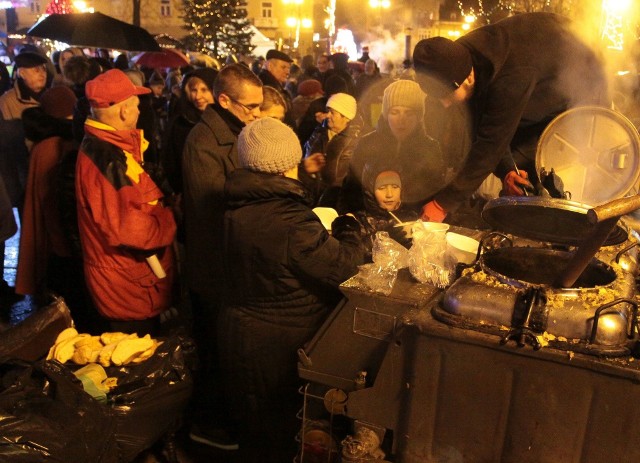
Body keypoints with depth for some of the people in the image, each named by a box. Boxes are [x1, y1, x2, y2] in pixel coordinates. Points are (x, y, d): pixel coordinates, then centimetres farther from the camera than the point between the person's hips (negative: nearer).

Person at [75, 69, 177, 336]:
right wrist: (170, 220, -14)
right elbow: (129, 228, -30)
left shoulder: (99, 146, 8)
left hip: (132, 279, 10)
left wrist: (164, 211, 1)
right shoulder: (107, 158, -26)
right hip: (130, 286, -10)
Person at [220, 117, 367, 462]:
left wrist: (324, 234, 4)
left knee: (255, 428, 28)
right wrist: (349, 229, -5)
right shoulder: (290, 220, -30)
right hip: (283, 345, -7)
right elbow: (342, 266, -23)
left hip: (241, 331, 8)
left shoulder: (239, 207, -4)